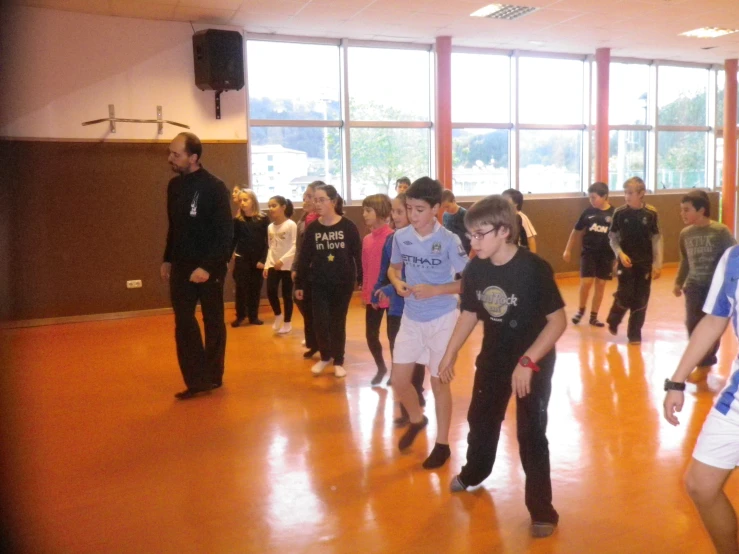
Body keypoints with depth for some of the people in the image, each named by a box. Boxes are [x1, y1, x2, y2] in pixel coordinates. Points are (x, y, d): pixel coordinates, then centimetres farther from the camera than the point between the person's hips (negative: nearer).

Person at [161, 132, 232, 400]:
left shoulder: (214, 187, -13)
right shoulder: (174, 186, 7)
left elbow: (225, 232, -15)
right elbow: (174, 227, 15)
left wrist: (208, 266, -22)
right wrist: (168, 260, 14)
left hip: (209, 268, -6)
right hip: (181, 266, 6)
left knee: (213, 322, 8)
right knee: (184, 324, 2)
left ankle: (213, 376, 18)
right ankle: (197, 380, 10)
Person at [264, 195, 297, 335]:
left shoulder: (291, 225, -11)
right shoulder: (270, 227, 9)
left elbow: (295, 246, -17)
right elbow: (271, 248, 13)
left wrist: (282, 260, -23)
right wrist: (267, 265, 7)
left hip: (288, 266, -5)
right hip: (273, 265, 5)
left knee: (286, 294, 3)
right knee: (271, 291, -8)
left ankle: (287, 323, 18)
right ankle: (278, 315, 17)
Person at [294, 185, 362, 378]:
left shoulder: (348, 226, -7)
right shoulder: (312, 228, 0)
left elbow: (358, 254, -3)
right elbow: (305, 257, 4)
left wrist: (362, 279, -4)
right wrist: (299, 284, 4)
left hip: (344, 283, -2)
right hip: (319, 283, 2)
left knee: (338, 322, 7)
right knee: (320, 322, -4)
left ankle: (338, 361, 23)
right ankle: (325, 357, 21)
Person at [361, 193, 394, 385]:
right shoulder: (367, 239, 7)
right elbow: (365, 269, 12)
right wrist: (365, 293, 10)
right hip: (371, 297, 6)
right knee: (371, 335, 12)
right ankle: (381, 367, 34)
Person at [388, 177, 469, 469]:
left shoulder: (449, 240, -17)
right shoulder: (400, 236, -4)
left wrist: (435, 290, -24)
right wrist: (397, 283, -10)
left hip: (441, 319, -4)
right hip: (411, 318, 4)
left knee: (439, 381, 7)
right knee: (399, 379, 7)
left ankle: (442, 444, 25)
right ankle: (416, 419, 38)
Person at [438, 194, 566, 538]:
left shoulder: (534, 269, -25)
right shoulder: (474, 270, -10)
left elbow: (558, 321, -22)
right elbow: (469, 314, 5)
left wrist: (528, 361, -27)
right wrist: (450, 355, 7)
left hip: (534, 361, -5)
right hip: (493, 358, 6)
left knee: (531, 433, -1)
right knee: (480, 419, 21)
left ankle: (541, 509, 16)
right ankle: (473, 473, 49)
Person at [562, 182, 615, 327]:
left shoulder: (614, 213, -7)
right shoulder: (588, 212, -1)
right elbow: (576, 231, 9)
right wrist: (567, 250, 10)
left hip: (606, 254, 0)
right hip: (588, 252, 0)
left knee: (600, 284, 7)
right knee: (586, 282, -9)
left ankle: (593, 316, 19)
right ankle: (581, 310, 16)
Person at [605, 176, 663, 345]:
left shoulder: (651, 213, -5)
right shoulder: (620, 212, -4)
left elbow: (657, 239, 0)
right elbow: (613, 237, 3)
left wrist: (658, 264, -2)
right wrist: (620, 254, -13)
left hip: (645, 262, 1)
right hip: (626, 261, -1)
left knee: (640, 299, 4)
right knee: (625, 295, -8)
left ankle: (635, 334, 16)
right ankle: (613, 320, 22)